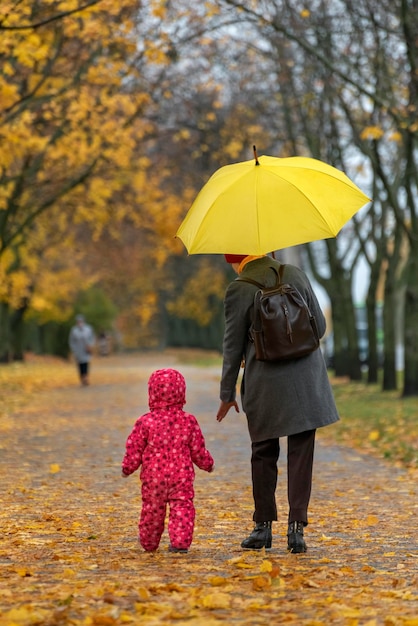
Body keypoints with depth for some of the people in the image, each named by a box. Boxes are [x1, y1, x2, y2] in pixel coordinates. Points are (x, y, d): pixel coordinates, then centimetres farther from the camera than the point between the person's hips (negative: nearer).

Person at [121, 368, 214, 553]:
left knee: (152, 510, 15)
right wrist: (207, 464, 22)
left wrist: (127, 468, 14)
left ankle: (149, 543, 31)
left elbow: (134, 449, -2)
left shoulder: (145, 422, -8)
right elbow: (198, 450, 3)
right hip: (181, 475, 0)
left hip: (153, 477, 1)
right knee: (182, 509, 2)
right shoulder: (189, 421, -4)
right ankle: (180, 542, -10)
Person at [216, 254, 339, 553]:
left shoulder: (238, 289, -6)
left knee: (263, 455, 12)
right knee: (301, 455, 5)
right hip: (306, 383, 2)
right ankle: (296, 527, 1)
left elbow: (233, 346, -1)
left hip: (265, 387, -2)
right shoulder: (296, 274, 4)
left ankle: (263, 527, 17)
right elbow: (320, 325, 9)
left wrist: (228, 394, 8)